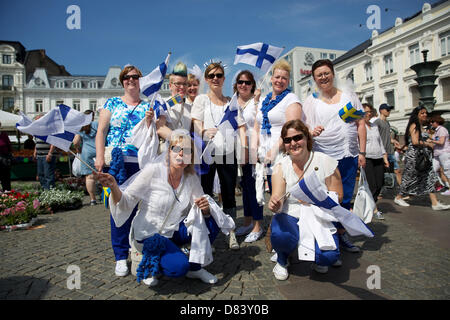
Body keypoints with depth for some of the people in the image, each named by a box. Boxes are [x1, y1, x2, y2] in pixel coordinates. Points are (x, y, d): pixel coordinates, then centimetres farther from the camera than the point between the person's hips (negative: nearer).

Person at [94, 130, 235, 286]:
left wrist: (205, 207, -26)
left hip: (174, 231, 5)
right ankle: (145, 262, 5)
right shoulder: (153, 170, -19)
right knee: (179, 267, -26)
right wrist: (114, 187, -37)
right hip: (148, 234, -5)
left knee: (212, 221, -16)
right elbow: (127, 202, -16)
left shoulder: (191, 178, -5)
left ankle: (195, 268, 1)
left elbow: (201, 207, -2)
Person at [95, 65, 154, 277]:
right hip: (116, 162, -1)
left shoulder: (147, 106, 14)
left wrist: (149, 121, -10)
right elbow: (101, 132, 6)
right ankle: (121, 256, 8)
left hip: (141, 163, 1)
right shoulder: (112, 103, 12)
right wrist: (100, 157, -6)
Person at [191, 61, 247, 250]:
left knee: (229, 195, 6)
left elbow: (240, 125, 12)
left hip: (228, 153, 2)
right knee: (205, 194, 2)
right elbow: (196, 123, -4)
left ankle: (231, 233, 16)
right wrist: (204, 132, -24)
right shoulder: (201, 99, 9)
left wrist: (244, 146, -3)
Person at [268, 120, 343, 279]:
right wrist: (274, 204, -39)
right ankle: (282, 260, 4)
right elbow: (277, 197, -14)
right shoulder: (281, 166, -4)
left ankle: (318, 259, 15)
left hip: (319, 218, 0)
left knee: (328, 256, -26)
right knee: (279, 235, -34)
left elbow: (337, 196, -2)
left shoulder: (325, 161, -6)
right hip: (290, 216, 0)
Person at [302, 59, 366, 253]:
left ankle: (341, 233, 25)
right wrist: (311, 132, -20)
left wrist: (362, 152, 3)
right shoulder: (311, 101, 6)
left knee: (345, 199, 10)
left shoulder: (348, 95, 11)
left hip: (349, 156, 3)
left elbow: (360, 124, 10)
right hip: (324, 156, -2)